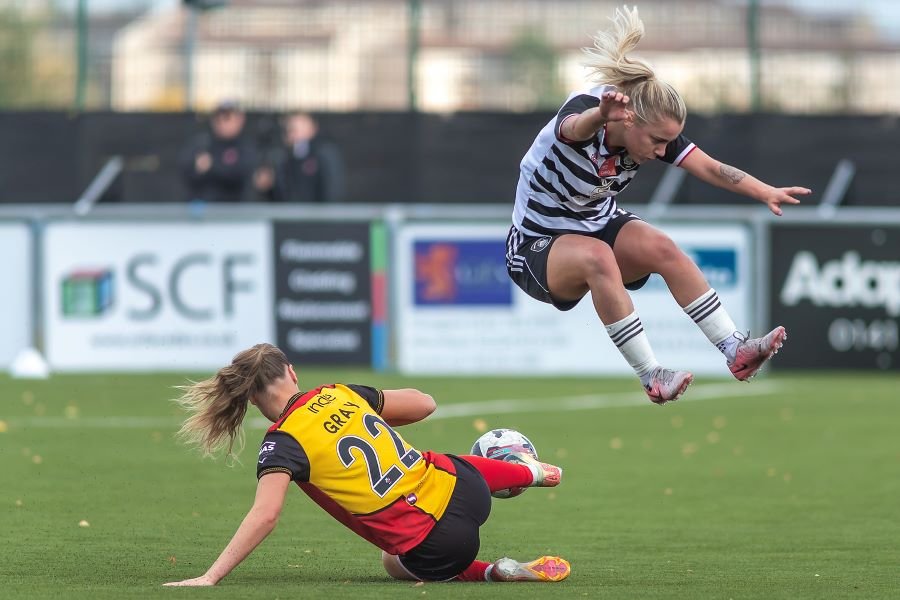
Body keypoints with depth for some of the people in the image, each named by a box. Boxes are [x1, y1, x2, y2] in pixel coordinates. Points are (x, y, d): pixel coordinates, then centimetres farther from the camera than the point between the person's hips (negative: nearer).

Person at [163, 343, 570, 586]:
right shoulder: (340, 393, 4)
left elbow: (265, 515, -26)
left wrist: (209, 578, -26)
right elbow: (424, 404, 15)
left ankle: (498, 572, 14)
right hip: (464, 491, 5)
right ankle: (531, 471, 68)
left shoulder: (283, 443, -11)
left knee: (396, 566, 34)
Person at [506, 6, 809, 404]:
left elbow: (710, 168, -21)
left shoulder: (651, 130, -12)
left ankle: (733, 350, -18)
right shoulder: (583, 115, -30)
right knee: (596, 256, -37)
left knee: (662, 248, -23)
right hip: (536, 245, -6)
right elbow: (575, 128, -55)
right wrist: (600, 114, -79)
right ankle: (651, 378, -32)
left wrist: (766, 193, -36)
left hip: (598, 224, 6)